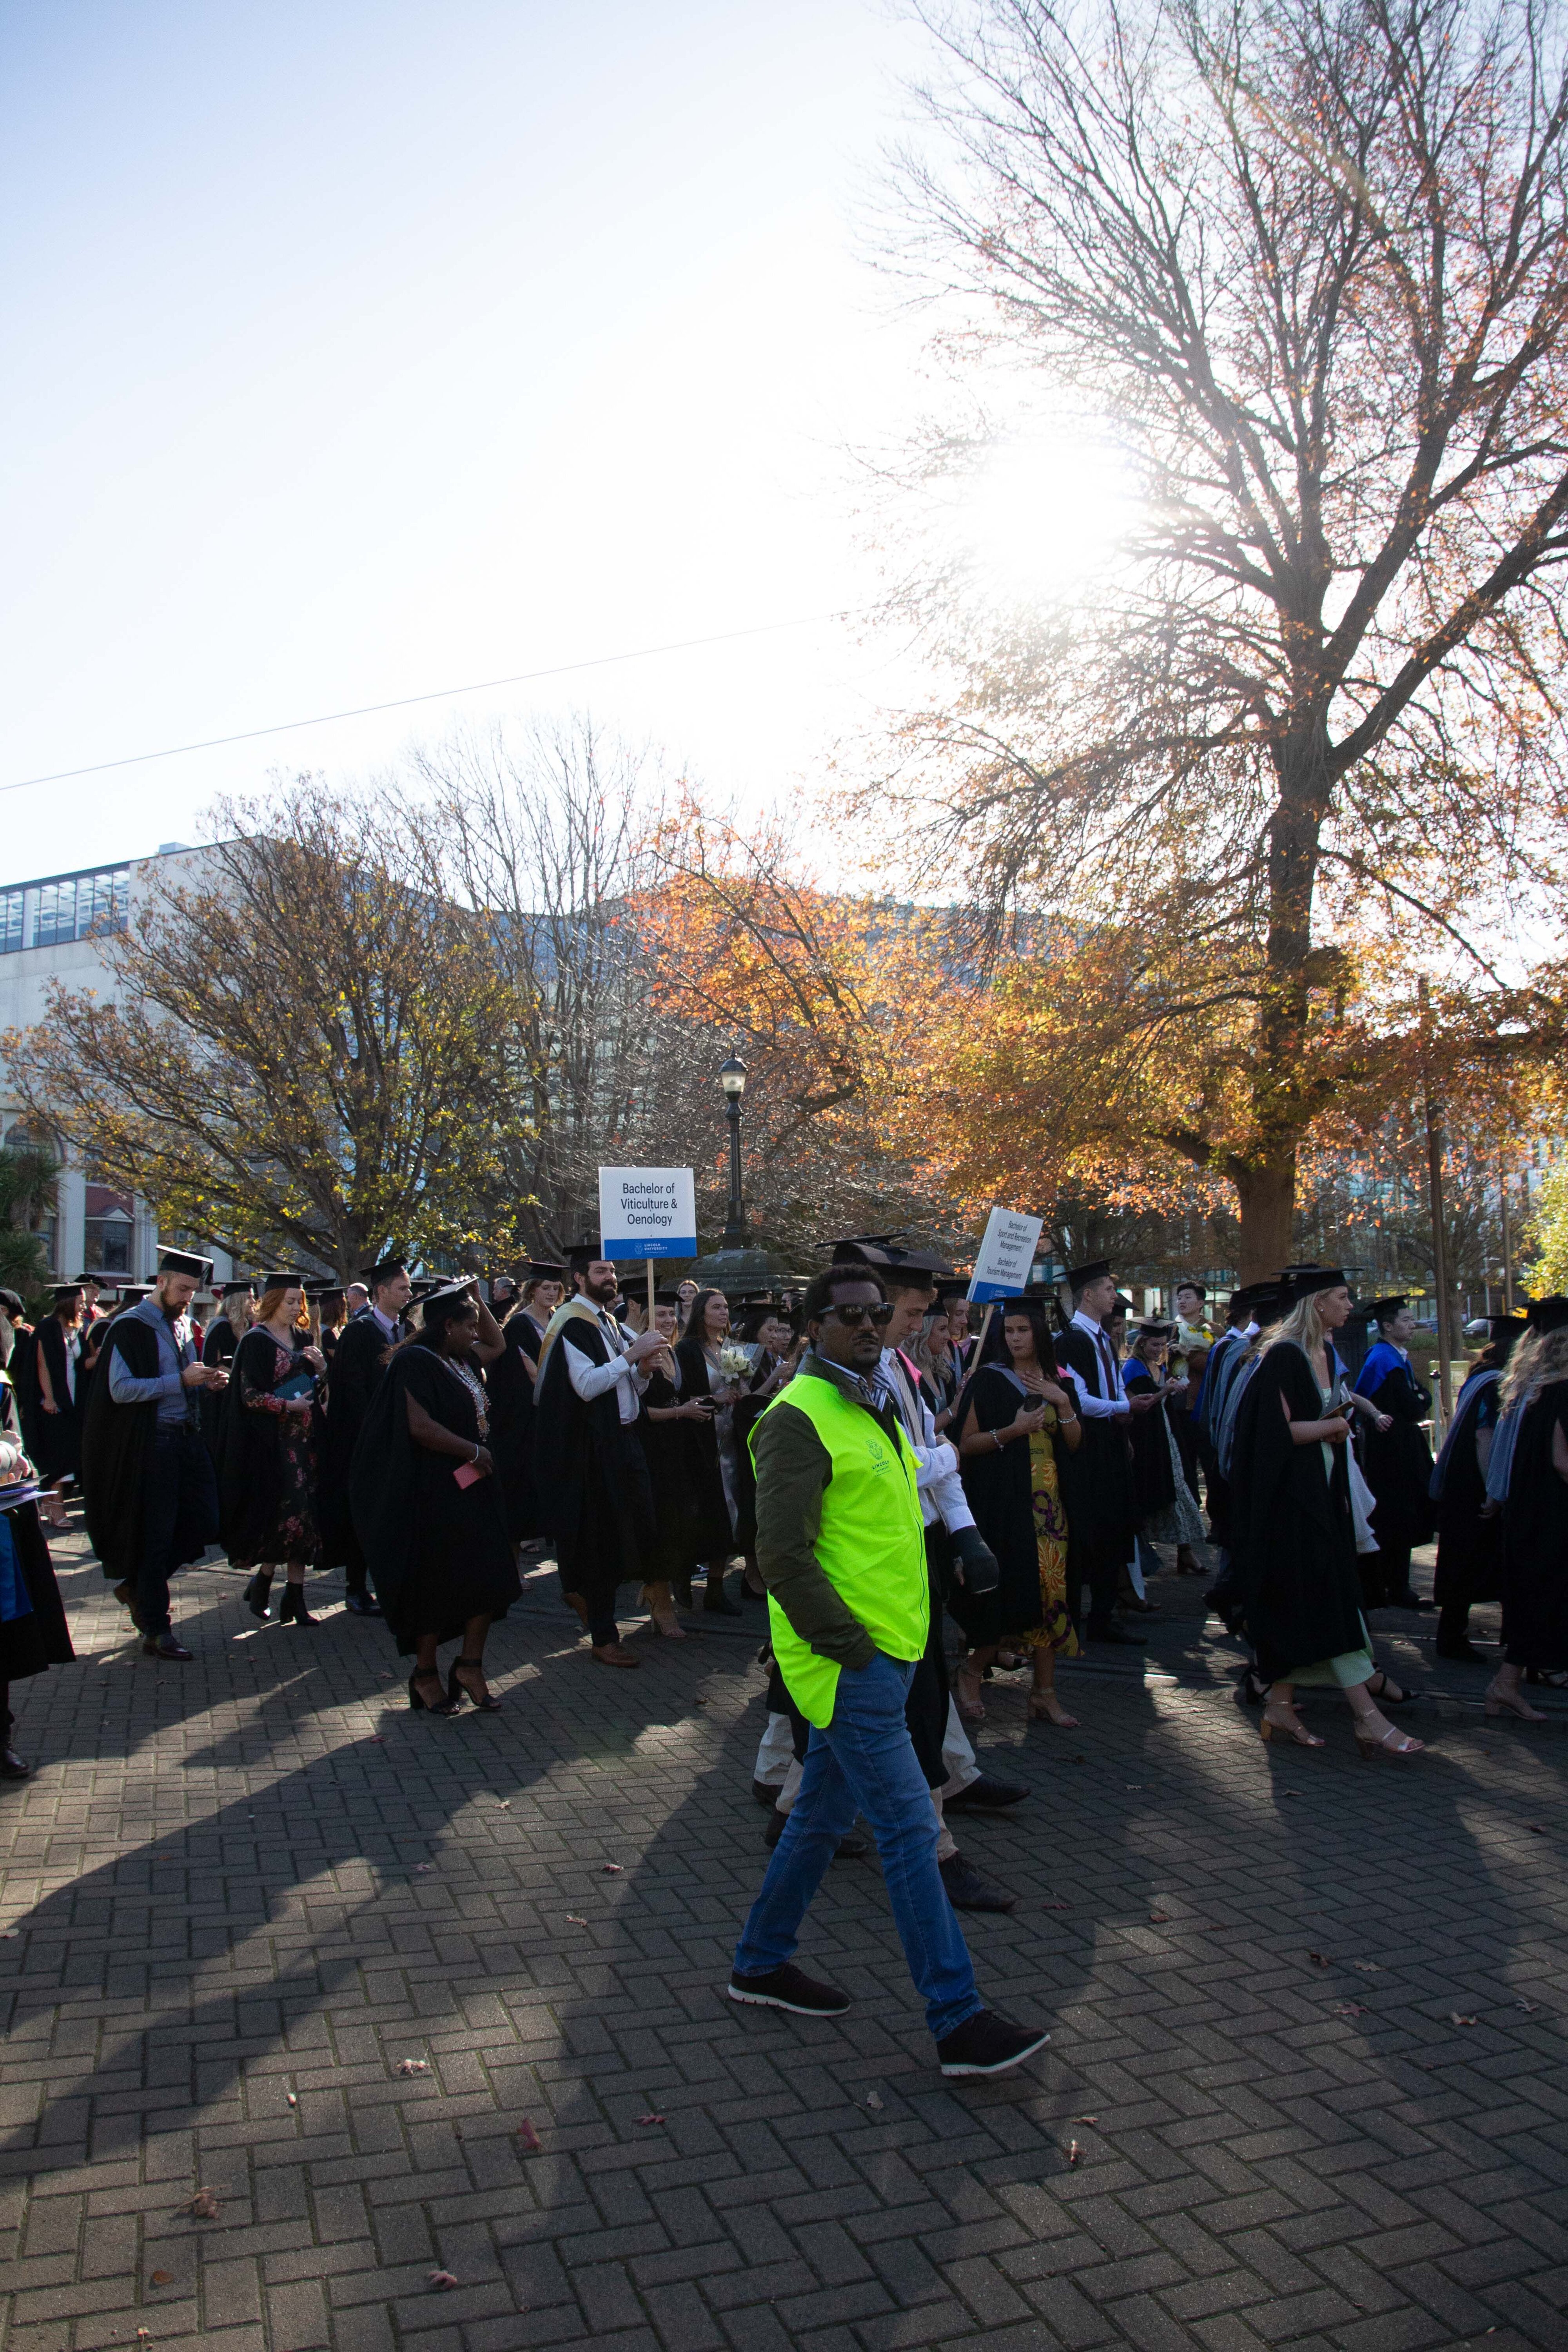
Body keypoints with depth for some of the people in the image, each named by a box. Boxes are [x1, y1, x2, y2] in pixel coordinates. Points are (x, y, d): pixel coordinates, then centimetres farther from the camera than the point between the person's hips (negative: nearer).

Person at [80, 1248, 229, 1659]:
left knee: (203, 1522, 5)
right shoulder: (130, 1327, -10)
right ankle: (156, 1632, 9)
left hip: (187, 1437, 7)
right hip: (150, 1444, -7)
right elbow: (121, 1390, -19)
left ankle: (135, 1583, 27)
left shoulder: (183, 1326, 13)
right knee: (156, 1534, -1)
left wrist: (208, 1381, 0)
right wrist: (180, 1380, -23)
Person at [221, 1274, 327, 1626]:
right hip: (271, 1441, -6)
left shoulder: (301, 1338, 13)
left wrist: (321, 1367, -1)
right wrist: (287, 1406, -17)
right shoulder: (256, 1341, -6)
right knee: (284, 1512, -9)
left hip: (303, 1439, 6)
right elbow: (248, 1395, -11)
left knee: (302, 1516, 3)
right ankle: (262, 1581, 14)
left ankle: (295, 1600, 6)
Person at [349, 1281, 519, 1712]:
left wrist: (477, 1299, 14)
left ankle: (469, 1666, 12)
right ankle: (425, 1675, 16)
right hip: (433, 1489, -9)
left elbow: (497, 1344, 28)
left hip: (471, 1484, 9)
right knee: (437, 1585, 1)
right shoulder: (415, 1362, -15)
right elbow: (420, 1426, -23)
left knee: (489, 1579, 3)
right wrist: (473, 1451, -15)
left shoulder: (460, 1361, 11)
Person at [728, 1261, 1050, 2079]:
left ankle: (761, 1962, 33)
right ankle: (959, 2023, 3)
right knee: (909, 1828, -5)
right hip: (848, 1661, -9)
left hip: (882, 1651, 9)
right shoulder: (800, 1417, -16)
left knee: (823, 1814, 18)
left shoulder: (866, 1410, 15)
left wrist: (888, 1636, 16)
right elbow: (783, 1554, -21)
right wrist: (849, 1644, -17)